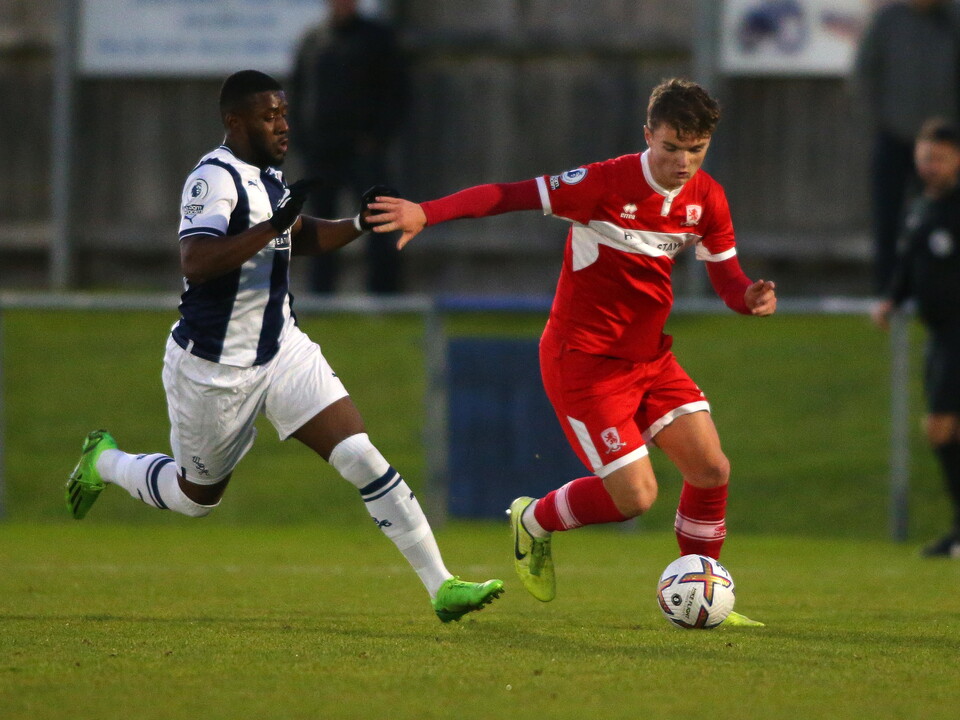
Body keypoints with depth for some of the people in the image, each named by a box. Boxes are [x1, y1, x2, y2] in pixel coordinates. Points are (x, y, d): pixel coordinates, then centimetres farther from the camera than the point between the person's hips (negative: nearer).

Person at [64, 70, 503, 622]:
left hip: (281, 350, 6)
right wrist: (272, 227, -41)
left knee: (363, 457, -10)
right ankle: (104, 463, 44)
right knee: (197, 496, 14)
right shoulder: (214, 179, -21)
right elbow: (195, 264, -35)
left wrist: (358, 225, 7)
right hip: (213, 366, -6)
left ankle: (441, 586, -12)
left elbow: (299, 239, 25)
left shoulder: (269, 175, 6)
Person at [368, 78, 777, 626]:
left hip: (650, 355, 6)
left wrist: (750, 297, -20)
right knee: (635, 495, -11)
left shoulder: (707, 199, -2)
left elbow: (727, 277, 5)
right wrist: (426, 213, -31)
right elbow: (512, 194, -20)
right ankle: (534, 522, 18)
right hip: (584, 358, -6)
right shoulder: (606, 184, -21)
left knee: (712, 468, -6)